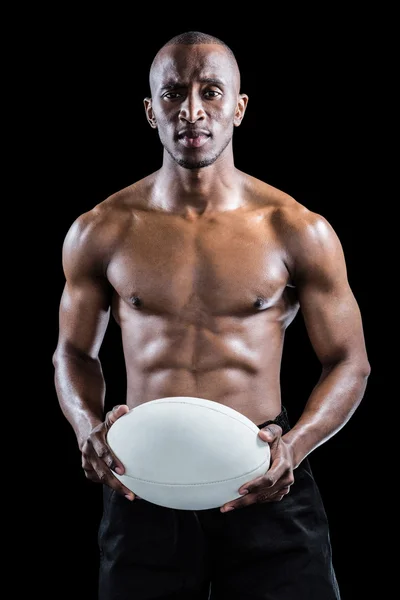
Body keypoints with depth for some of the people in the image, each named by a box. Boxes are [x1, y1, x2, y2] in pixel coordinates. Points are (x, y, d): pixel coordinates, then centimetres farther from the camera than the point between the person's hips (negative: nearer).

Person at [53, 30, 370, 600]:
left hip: (266, 487, -1)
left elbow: (349, 361, 4)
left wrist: (294, 446, -13)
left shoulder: (298, 231, -2)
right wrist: (89, 427, -8)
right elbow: (74, 351, 13)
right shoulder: (101, 232, 2)